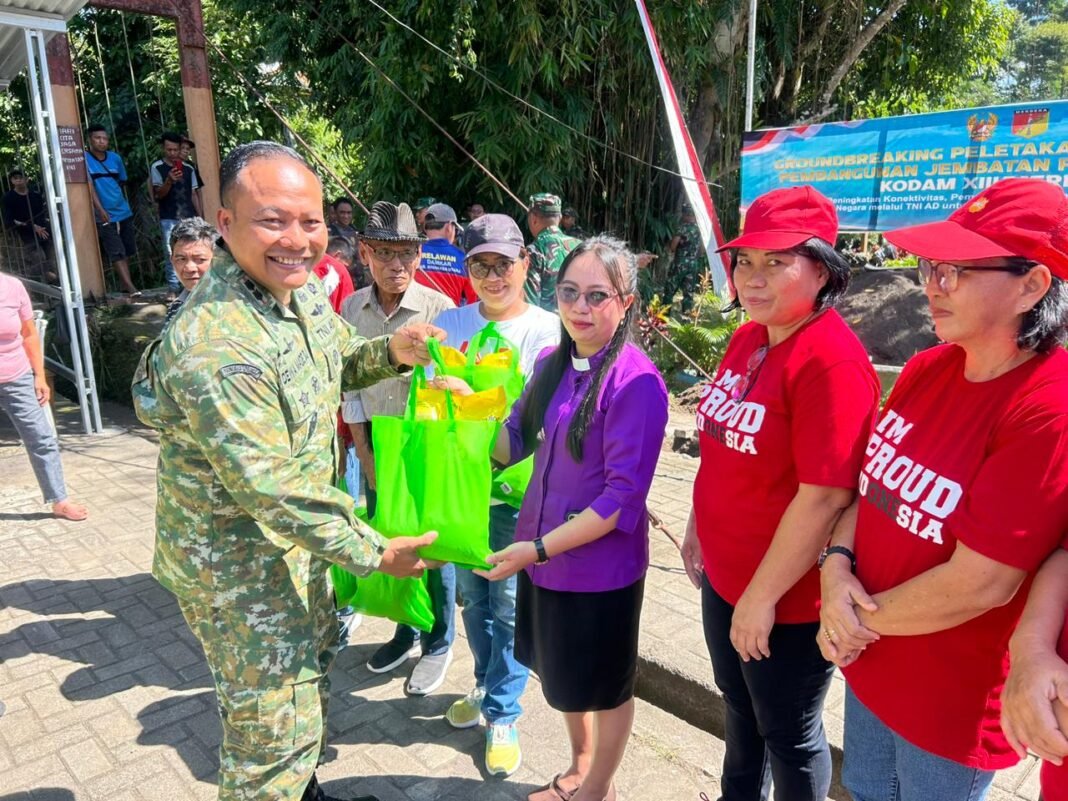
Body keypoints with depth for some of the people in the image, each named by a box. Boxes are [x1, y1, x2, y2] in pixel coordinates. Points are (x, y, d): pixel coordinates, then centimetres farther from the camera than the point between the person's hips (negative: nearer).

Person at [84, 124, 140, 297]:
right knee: (116, 253, -10)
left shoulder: (115, 158, 6)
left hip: (124, 212, 6)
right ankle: (131, 288, -14)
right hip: (105, 216, -6)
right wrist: (101, 210, -24)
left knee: (127, 252, 12)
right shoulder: (85, 159, -8)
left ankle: (124, 284, 25)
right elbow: (89, 186, -15)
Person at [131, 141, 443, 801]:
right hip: (236, 566, -9)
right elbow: (273, 491, -31)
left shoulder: (301, 288, -5)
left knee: (313, 667, 28)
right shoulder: (216, 345, -33)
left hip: (296, 536, 10)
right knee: (274, 723, 7)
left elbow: (336, 360, 13)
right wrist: (375, 553, -22)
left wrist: (392, 350, -9)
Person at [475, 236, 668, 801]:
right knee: (565, 674, 26)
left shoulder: (635, 382, -22)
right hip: (543, 553, 7)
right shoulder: (552, 363, 1)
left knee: (604, 684, 18)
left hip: (599, 568, -7)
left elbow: (623, 496, -23)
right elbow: (513, 443, 6)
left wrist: (537, 548, -22)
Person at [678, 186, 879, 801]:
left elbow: (825, 496, -27)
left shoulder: (832, 360, -24)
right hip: (724, 577, 8)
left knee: (790, 735, 16)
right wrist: (699, 530, 15)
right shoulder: (748, 339, 2)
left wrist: (762, 597, -20)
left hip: (786, 599, -8)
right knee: (740, 709, 29)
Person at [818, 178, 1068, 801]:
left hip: (952, 702, -6)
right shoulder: (927, 369, -4)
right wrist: (837, 570, -13)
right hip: (869, 663, 6)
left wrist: (865, 617, -15)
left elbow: (981, 583, -27)